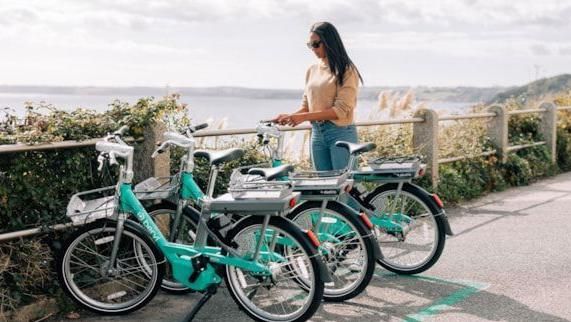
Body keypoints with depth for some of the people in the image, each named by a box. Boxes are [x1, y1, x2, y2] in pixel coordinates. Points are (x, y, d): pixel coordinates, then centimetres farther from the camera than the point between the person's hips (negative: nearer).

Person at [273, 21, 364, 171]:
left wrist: (303, 117, -18)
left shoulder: (346, 71, -6)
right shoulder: (312, 70, 13)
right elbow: (306, 106, 14)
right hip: (317, 134, 6)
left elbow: (341, 110, -13)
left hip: (340, 133, -6)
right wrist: (290, 116, -7)